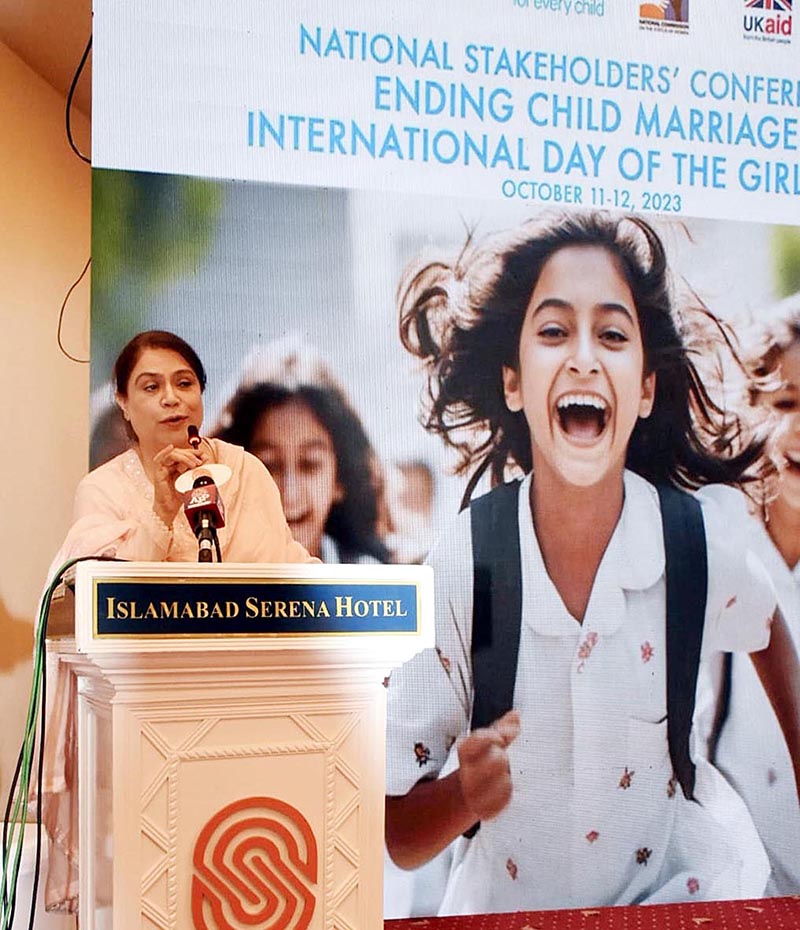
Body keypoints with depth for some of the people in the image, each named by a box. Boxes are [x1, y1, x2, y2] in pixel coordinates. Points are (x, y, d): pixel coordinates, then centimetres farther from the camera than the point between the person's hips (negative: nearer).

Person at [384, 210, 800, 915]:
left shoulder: (701, 543, -16)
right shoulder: (459, 566, -19)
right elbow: (400, 838, -13)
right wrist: (462, 796, -32)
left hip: (680, 893, -1)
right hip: (511, 905, 2)